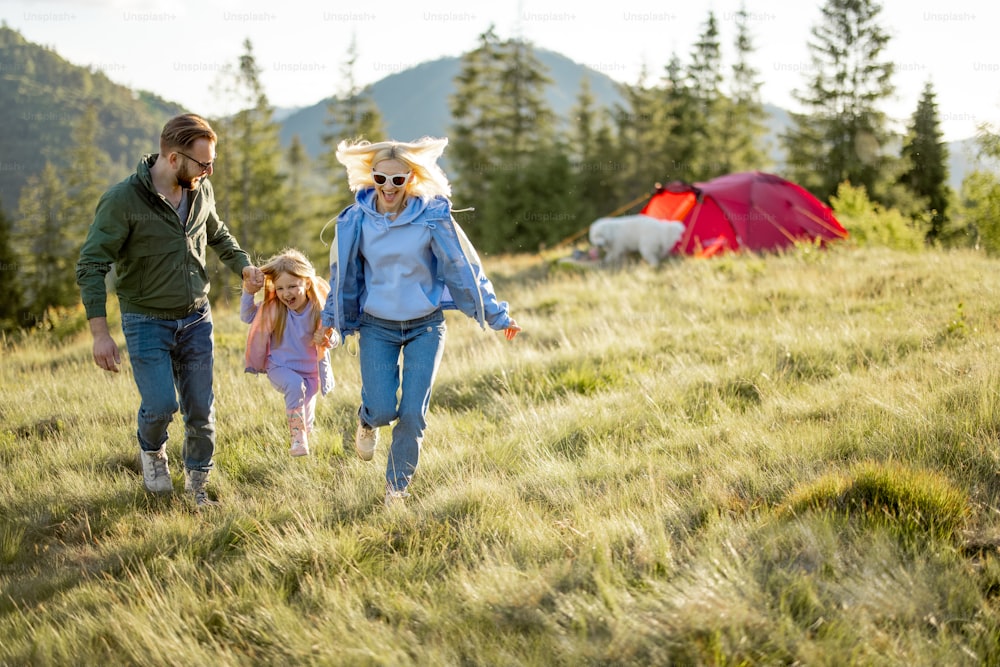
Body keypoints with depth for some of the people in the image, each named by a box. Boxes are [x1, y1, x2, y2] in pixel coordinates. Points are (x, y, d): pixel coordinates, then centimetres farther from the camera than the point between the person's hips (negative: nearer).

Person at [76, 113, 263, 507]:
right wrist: (100, 333, -22)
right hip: (146, 322, -4)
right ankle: (152, 452, 23)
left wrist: (243, 266, -1)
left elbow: (217, 235, 19)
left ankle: (197, 484, 26)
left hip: (196, 317, 4)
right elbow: (91, 266, -17)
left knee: (200, 408, 5)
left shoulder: (201, 190, -2)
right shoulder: (122, 201, -19)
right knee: (161, 404, -12)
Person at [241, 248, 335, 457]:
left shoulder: (319, 309, -16)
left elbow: (331, 338, -4)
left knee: (306, 423, 10)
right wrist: (248, 293, -15)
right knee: (295, 385, -36)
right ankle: (298, 439, -31)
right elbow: (247, 317, 0)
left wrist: (326, 339, -27)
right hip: (280, 367, -2)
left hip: (310, 370, 2)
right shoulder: (272, 309, -15)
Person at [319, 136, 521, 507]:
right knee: (383, 411, -10)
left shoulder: (432, 217, -11)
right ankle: (367, 422, 28)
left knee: (413, 414, -5)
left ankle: (396, 487, 16)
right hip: (377, 328, 1)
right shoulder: (357, 221, -6)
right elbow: (343, 274, 10)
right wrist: (331, 321, 19)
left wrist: (496, 316, -1)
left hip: (425, 327, -1)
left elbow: (463, 268, -4)